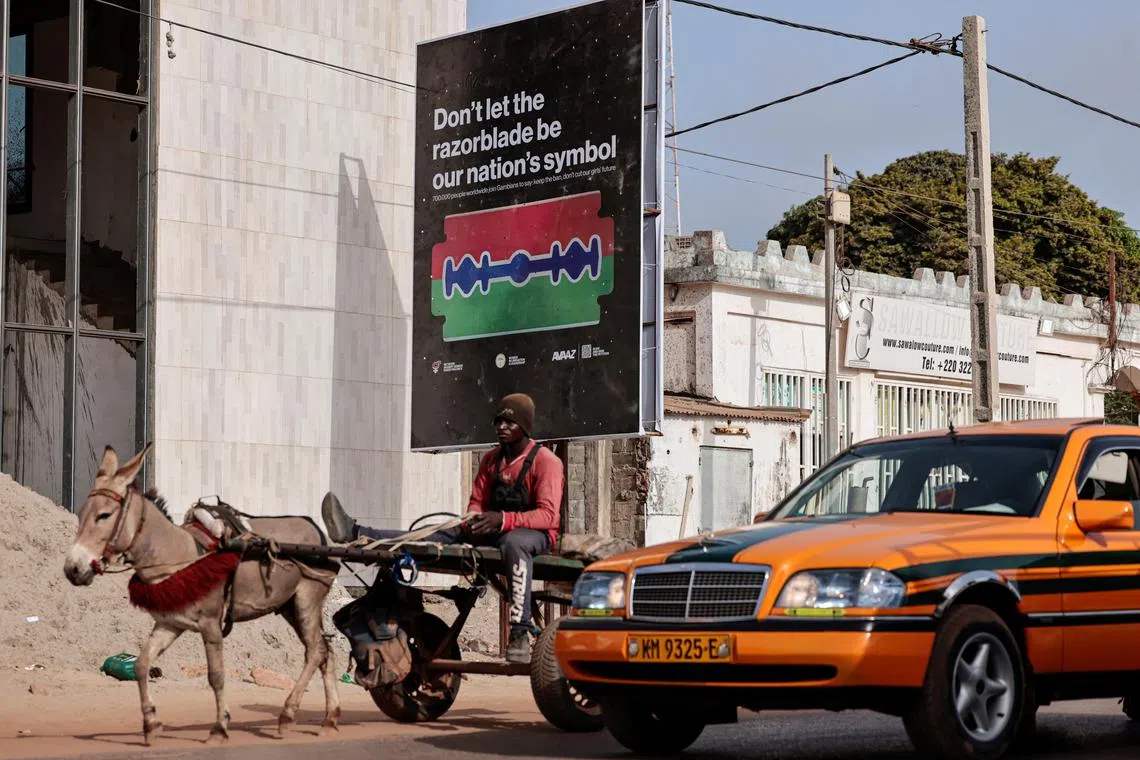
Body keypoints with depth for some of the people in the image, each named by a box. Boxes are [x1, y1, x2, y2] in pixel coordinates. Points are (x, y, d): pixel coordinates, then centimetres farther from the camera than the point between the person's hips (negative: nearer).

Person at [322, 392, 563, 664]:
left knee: (513, 542, -43)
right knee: (435, 536, -10)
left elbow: (548, 516, -19)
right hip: (493, 531, 7)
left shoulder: (546, 461, -9)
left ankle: (520, 634, -50)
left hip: (535, 534, -7)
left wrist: (503, 519, -33)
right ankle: (356, 533, -23)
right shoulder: (492, 459, 13)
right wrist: (472, 522, -11)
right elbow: (476, 501, 15)